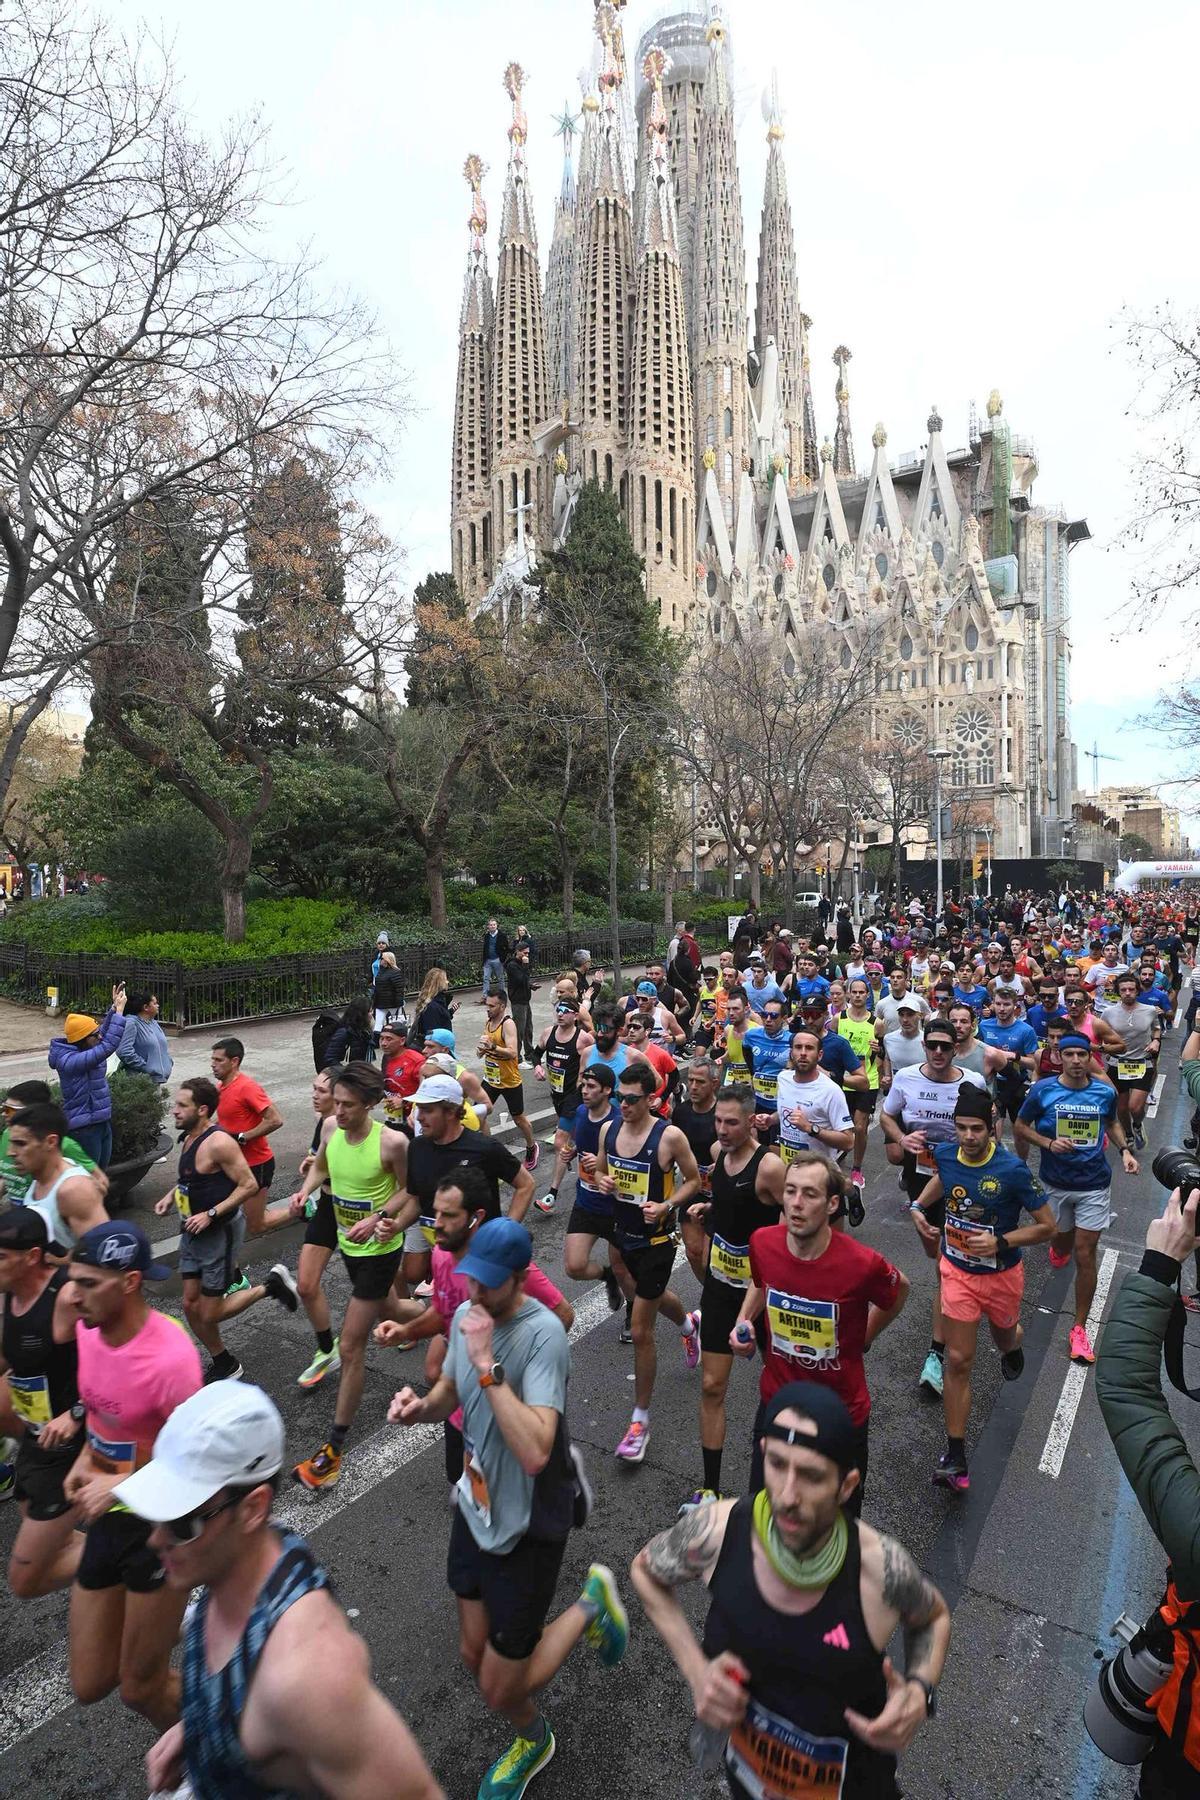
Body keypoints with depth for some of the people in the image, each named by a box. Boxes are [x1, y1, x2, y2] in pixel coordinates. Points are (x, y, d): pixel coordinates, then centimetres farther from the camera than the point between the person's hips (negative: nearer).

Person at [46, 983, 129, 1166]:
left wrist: (114, 1007, 5)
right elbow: (108, 1046, -29)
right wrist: (119, 1011, -24)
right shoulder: (69, 1061, -22)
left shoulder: (83, 1050, 4)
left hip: (103, 1122, 9)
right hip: (84, 1128, -9)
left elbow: (105, 1031, 18)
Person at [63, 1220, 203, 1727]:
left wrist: (122, 1484, -30)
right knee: (89, 1686, 17)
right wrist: (85, 1461, -4)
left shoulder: (170, 1357, -31)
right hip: (108, 1520, 7)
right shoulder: (88, 1330, -9)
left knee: (140, 1689, 11)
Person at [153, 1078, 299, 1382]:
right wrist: (170, 1195, 5)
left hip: (220, 1232, -9)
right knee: (191, 1305, 13)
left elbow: (249, 1185, -24)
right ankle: (224, 1365, 31)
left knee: (210, 1313, -1)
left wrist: (210, 1214, -25)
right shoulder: (189, 1138, 3)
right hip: (193, 1232, 9)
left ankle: (270, 1287, 18)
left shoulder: (218, 1143, -25)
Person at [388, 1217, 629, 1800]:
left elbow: (534, 1452, -38)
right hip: (475, 1508, 6)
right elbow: (450, 1392, 9)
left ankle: (589, 1607, 27)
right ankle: (532, 1740, 51)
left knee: (499, 1690, 5)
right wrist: (420, 1405, -13)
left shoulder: (543, 1333, -31)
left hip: (527, 1528, -6)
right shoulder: (466, 1315, -9)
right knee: (475, 1656, 20)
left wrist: (487, 1364, -40)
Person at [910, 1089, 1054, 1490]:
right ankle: (955, 1455, 10)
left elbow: (1047, 1226, -16)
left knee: (1005, 1339, 27)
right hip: (958, 1271, 2)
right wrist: (918, 1206, -2)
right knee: (958, 1361, 0)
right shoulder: (945, 1153, -14)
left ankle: (1012, 1343, 66)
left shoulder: (1012, 1170, -26)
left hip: (1001, 1274, -1)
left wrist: (1000, 1242, -28)